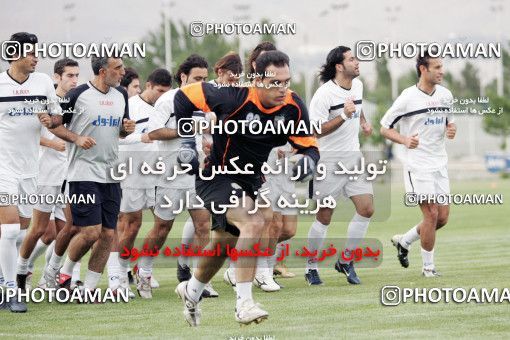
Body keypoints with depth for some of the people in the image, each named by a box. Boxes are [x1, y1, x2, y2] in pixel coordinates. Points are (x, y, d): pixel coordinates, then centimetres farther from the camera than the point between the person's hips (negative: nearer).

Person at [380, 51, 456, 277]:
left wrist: (451, 129, -2)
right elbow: (385, 128, -4)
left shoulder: (445, 95, 6)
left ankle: (404, 241, 27)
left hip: (440, 164, 6)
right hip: (417, 164, -6)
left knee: (442, 218, 4)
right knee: (431, 214, -11)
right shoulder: (408, 98, -11)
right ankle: (428, 266, 3)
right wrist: (405, 140, -22)